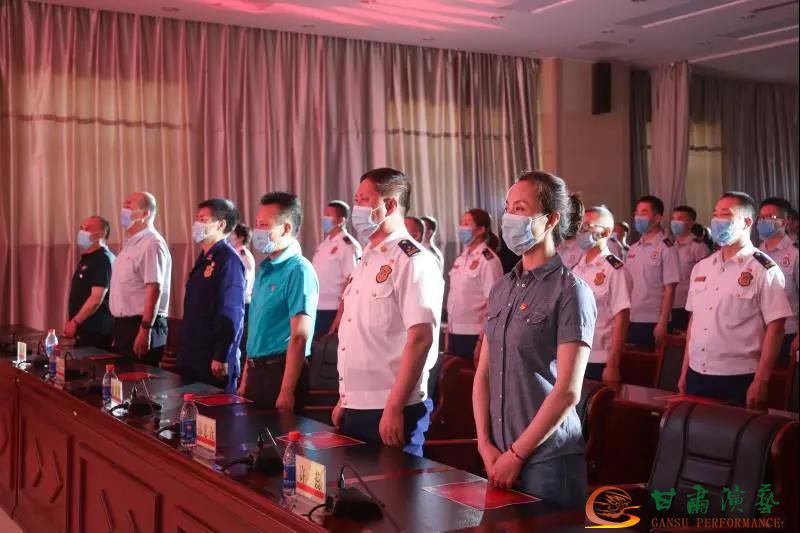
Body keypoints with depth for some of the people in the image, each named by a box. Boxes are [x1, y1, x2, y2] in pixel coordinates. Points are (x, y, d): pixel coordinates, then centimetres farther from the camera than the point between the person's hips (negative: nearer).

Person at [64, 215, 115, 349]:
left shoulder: (103, 259, -15)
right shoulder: (87, 259, 18)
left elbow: (96, 299, -22)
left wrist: (74, 322, -19)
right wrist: (75, 324, 18)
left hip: (97, 332, -10)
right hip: (86, 330, 10)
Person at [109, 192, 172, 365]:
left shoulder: (151, 244, -15)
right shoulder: (131, 244, 16)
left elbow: (154, 289, -21)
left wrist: (145, 331, -24)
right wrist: (119, 330, 19)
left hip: (141, 325, -9)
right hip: (124, 324, 9)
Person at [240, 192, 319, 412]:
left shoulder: (298, 270, -15)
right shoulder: (264, 269, 13)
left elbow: (299, 337, -20)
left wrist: (286, 393, -22)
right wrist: (245, 380, 15)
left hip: (280, 371, -8)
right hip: (256, 371, 8)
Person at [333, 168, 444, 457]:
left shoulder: (413, 261, -12)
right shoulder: (366, 261, 14)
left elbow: (421, 338, -19)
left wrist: (394, 408, -20)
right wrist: (344, 399, 17)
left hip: (390, 410, -8)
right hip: (356, 408, 8)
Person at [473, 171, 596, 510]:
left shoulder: (569, 291, -10)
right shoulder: (501, 289, 9)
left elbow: (568, 391, -15)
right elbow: (483, 373, 9)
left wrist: (516, 453, -13)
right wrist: (486, 444, -1)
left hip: (548, 457, -6)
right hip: (498, 457, 6)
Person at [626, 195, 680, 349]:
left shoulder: (666, 248, -8)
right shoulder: (633, 249, 11)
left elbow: (669, 288, -11)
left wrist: (662, 323, -15)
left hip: (652, 322, -6)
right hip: (630, 320, 6)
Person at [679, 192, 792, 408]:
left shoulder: (763, 270, -7)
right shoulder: (700, 268, 10)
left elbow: (775, 327, -9)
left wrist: (760, 382, -13)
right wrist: (685, 372, 12)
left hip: (739, 380, -5)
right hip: (697, 377, 5)